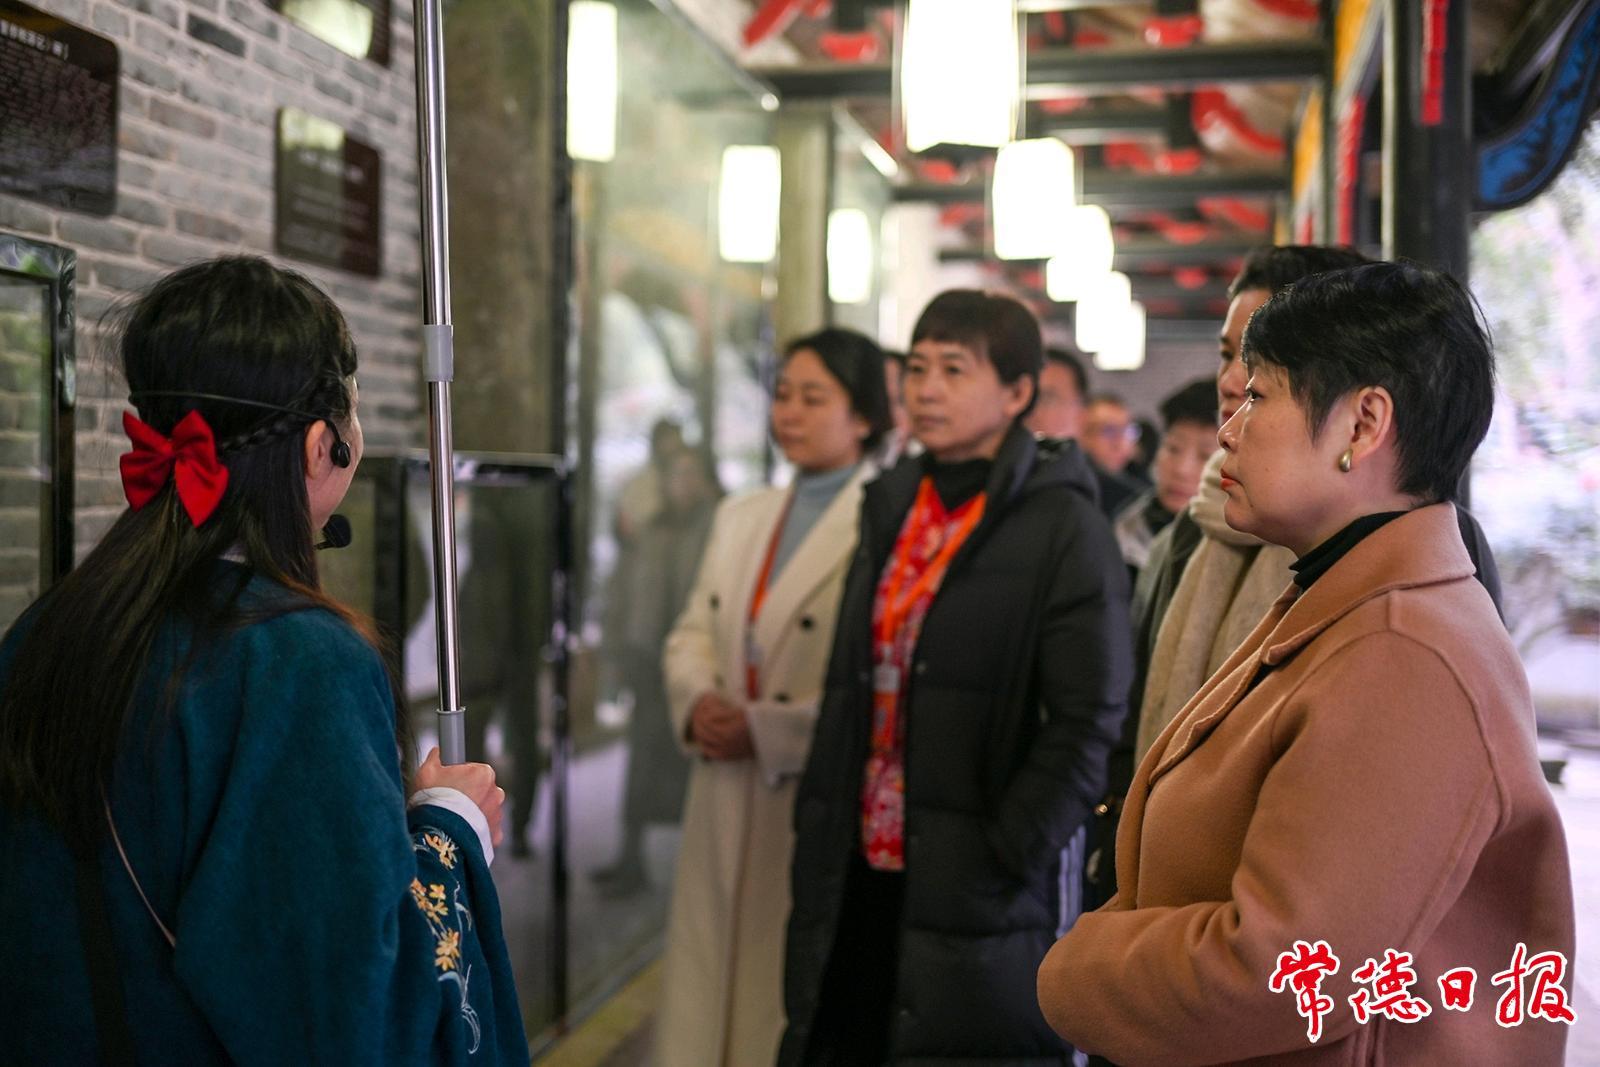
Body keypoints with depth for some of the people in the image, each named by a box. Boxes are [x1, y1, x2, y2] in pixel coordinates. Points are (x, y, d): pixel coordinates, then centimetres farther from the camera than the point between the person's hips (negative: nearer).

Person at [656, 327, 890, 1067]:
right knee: (708, 991, 11)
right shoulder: (740, 517, 15)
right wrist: (698, 701, -6)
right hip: (725, 808, 6)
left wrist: (764, 731, -16)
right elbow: (692, 636, 15)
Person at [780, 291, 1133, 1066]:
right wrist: (818, 831, 11)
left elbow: (1087, 723, -11)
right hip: (860, 879, 6)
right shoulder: (892, 508, 12)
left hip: (980, 888, -5)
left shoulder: (1063, 526, -7)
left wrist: (1004, 857, -15)